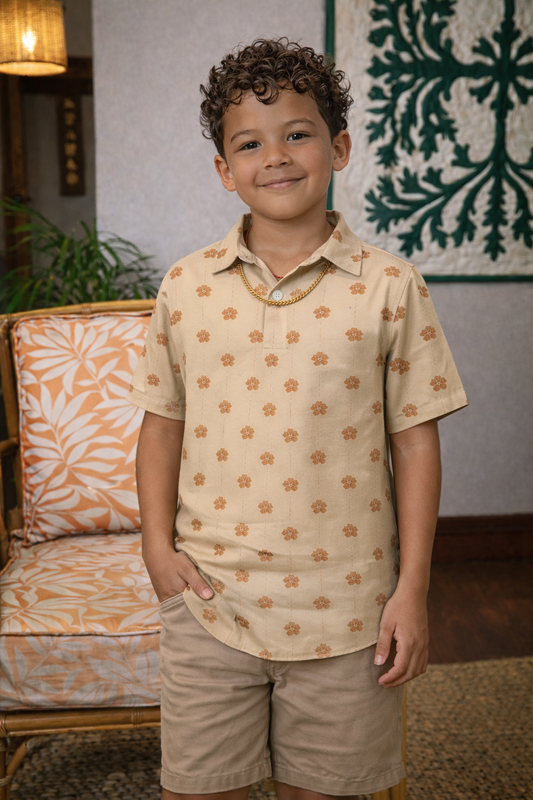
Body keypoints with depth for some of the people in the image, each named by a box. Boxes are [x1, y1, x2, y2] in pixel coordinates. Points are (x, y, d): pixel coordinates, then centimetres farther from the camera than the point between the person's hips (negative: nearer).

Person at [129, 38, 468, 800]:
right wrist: (158, 546, -1)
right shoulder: (186, 287, 1)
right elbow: (162, 422, 8)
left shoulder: (390, 287, -4)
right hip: (208, 602, 2)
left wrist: (412, 589, -4)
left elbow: (415, 441, -2)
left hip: (344, 611, -1)